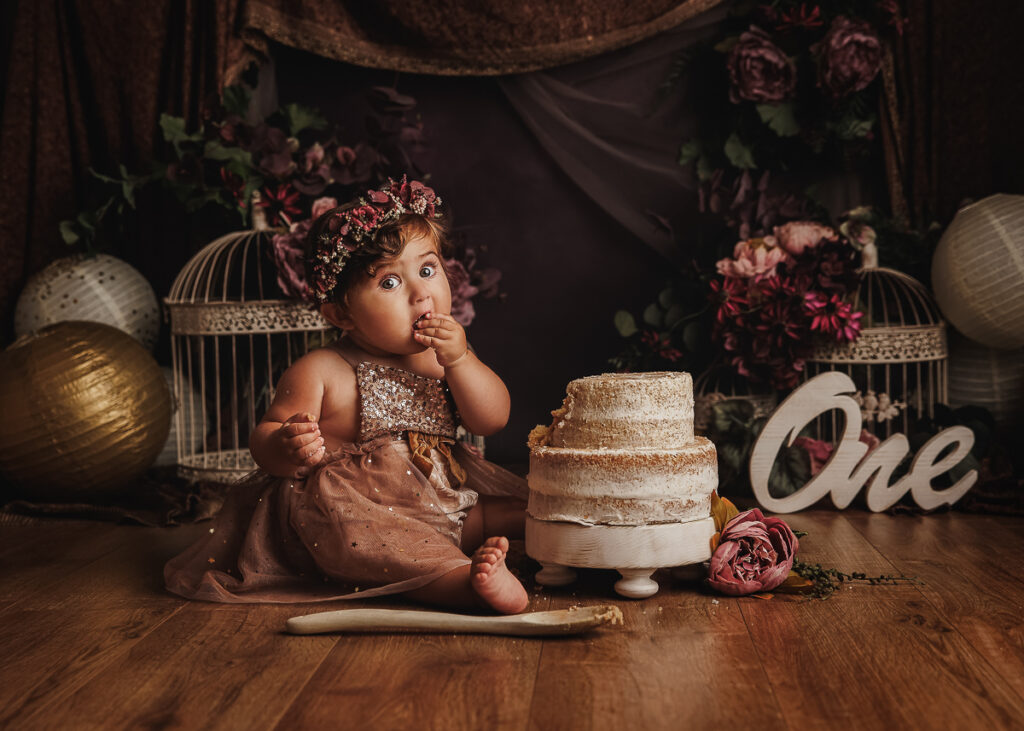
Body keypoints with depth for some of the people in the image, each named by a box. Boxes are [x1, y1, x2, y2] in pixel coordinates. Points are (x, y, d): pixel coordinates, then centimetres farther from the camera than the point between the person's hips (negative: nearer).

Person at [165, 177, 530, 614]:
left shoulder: (443, 357, 6)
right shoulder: (319, 373, -8)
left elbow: (492, 420, 1)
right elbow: (263, 438, -6)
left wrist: (460, 361, -14)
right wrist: (287, 449, -31)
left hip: (439, 497, 6)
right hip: (347, 504, -6)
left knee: (520, 507, -4)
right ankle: (464, 582, -48)